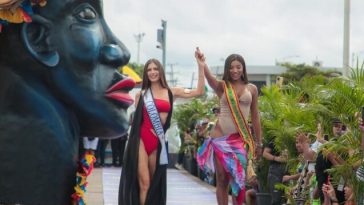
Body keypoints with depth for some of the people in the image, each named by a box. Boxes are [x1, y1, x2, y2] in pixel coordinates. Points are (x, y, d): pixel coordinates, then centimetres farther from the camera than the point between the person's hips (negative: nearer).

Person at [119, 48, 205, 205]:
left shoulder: (171, 93, 10)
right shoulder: (141, 94, 7)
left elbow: (199, 91, 5)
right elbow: (136, 118, 14)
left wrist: (201, 66, 0)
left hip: (158, 142, 3)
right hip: (141, 140, -3)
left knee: (155, 184, 9)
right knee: (144, 184, -11)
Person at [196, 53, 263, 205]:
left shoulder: (252, 89, 7)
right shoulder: (222, 86, 1)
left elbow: (255, 117, 11)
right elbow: (210, 79, -21)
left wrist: (258, 143, 12)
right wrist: (202, 66, -43)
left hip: (241, 139, 1)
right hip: (220, 136, -1)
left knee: (239, 178, 0)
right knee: (222, 179, 2)